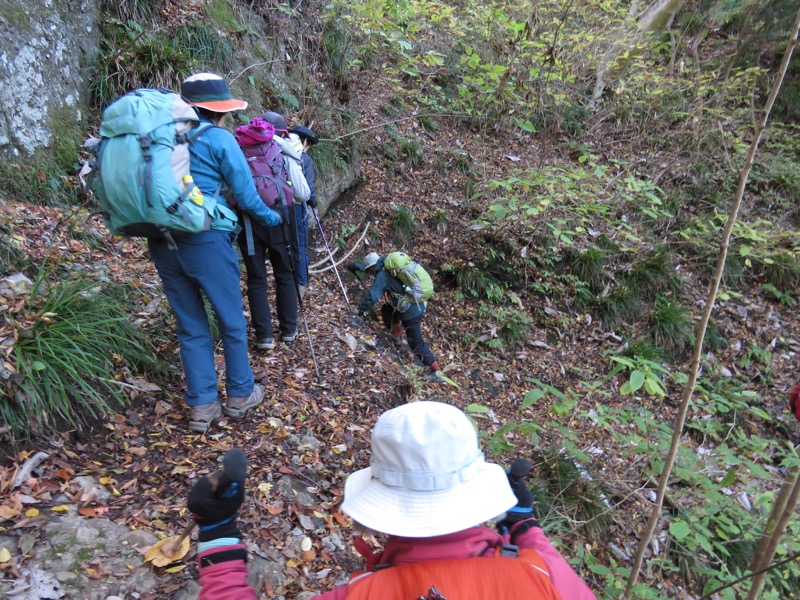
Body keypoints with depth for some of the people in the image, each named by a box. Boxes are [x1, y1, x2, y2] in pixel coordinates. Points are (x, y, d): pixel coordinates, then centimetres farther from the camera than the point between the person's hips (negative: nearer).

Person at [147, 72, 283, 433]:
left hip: (162, 241, 5)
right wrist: (268, 216, 17)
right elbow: (244, 193, 0)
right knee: (231, 321, 12)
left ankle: (201, 405, 18)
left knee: (190, 325, 14)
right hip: (205, 240, -5)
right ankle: (240, 395, 24)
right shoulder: (219, 139, -3)